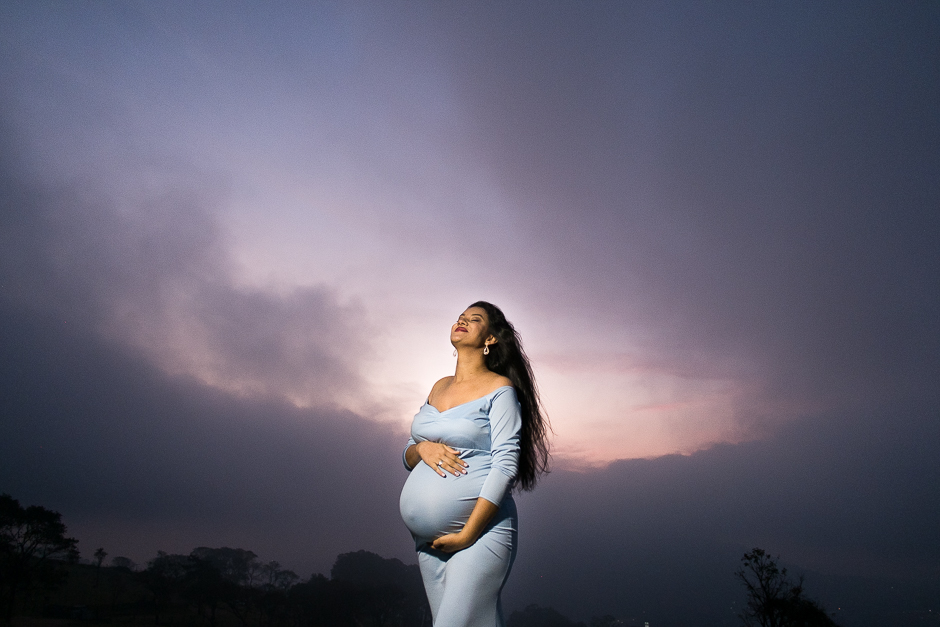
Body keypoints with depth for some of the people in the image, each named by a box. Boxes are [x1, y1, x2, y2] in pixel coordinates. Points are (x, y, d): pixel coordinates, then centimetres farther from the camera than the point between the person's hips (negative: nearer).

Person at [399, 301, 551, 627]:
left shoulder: (499, 389, -4)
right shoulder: (439, 388, 15)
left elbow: (505, 465, -12)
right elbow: (407, 456, 19)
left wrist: (467, 534, -17)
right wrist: (421, 448, -5)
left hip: (480, 531, -6)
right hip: (428, 539, 7)